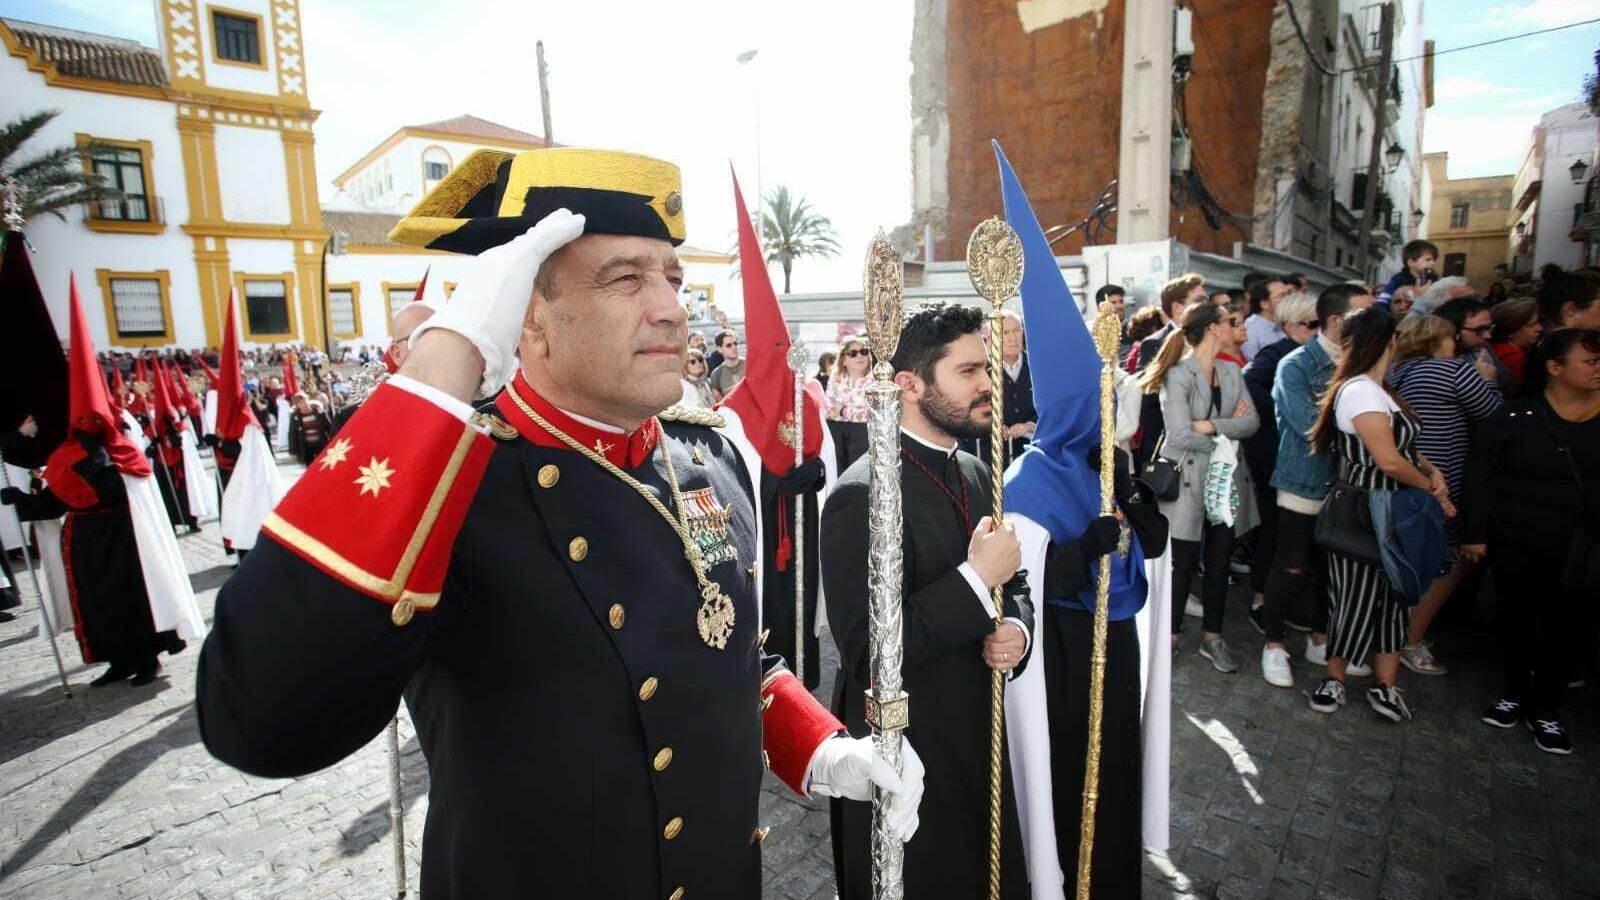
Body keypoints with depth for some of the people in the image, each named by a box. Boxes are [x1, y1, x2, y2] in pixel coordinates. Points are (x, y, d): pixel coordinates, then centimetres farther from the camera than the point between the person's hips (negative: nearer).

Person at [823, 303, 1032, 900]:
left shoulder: (976, 474, 3)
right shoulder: (864, 496, -23)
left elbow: (1011, 586, 14)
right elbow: (865, 650, -27)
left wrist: (1016, 629, -8)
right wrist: (977, 577, -26)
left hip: (980, 736, 7)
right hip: (904, 752, -7)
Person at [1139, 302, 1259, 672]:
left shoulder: (1231, 372, 9)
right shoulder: (1177, 376, -12)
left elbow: (1252, 421, -2)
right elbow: (1180, 434, -21)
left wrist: (1211, 425, -17)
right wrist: (1226, 435, -8)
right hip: (1189, 481, -6)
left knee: (1219, 561, 13)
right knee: (1183, 563, 3)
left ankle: (1213, 637, 27)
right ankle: (1170, 635, 19)